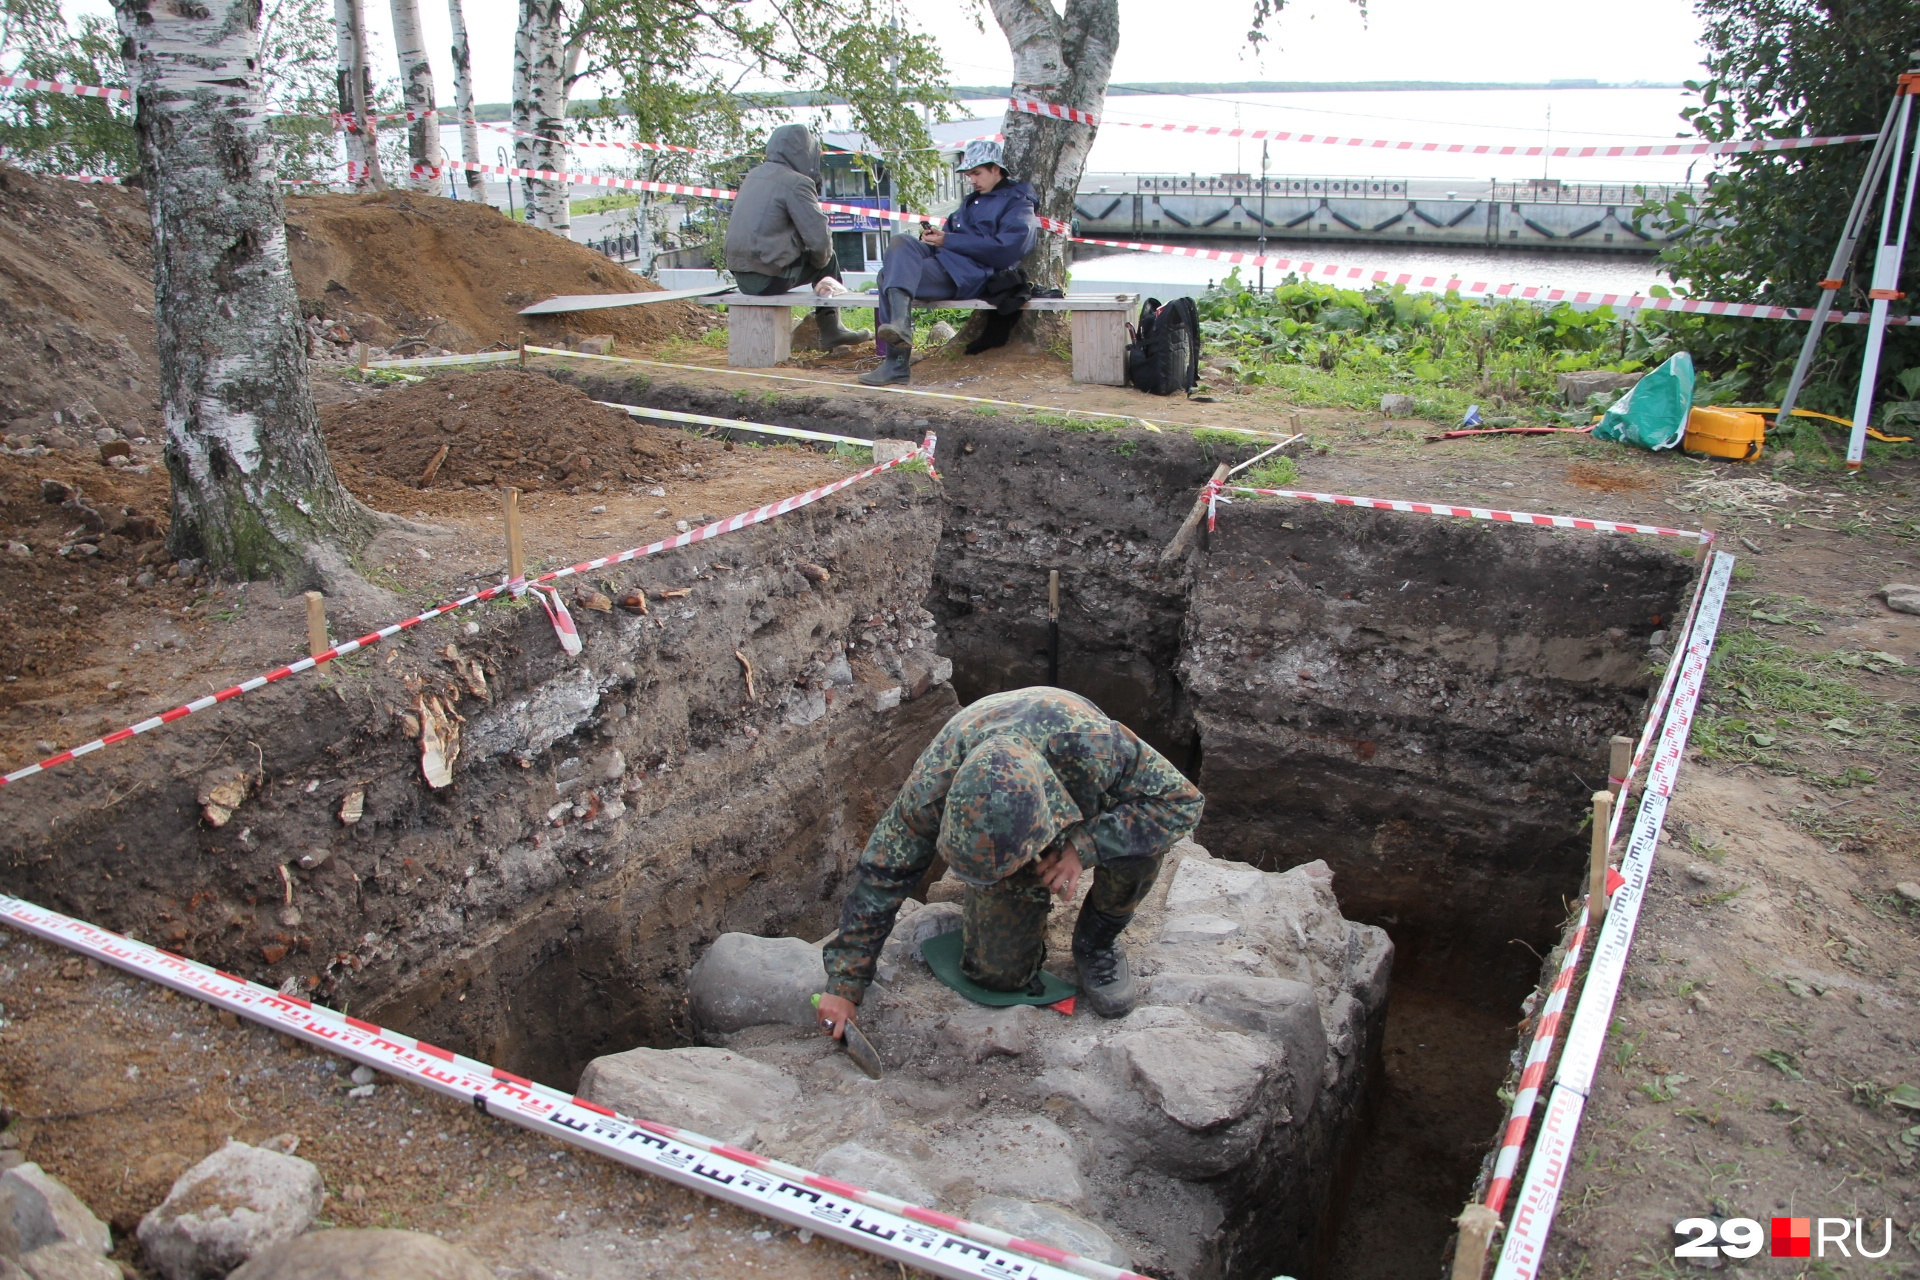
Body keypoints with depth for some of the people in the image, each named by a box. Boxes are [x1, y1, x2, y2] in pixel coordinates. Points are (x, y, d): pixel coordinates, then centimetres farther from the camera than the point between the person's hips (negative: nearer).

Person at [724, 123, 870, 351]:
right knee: (829, 260, 13)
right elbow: (819, 240, -17)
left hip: (741, 276, 8)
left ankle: (830, 330, 31)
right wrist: (820, 259, 6)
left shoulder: (754, 175, 13)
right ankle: (830, 330, 20)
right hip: (769, 278, -8)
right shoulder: (796, 183, -12)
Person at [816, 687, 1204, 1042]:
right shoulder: (932, 784, -38)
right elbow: (881, 874, -24)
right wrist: (844, 984, -20)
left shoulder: (1093, 743, -44)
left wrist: (1083, 847, -43)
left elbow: (1181, 801, -31)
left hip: (1086, 817, 0)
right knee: (999, 972, -13)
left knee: (1142, 841, -33)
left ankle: (1099, 939, -3)